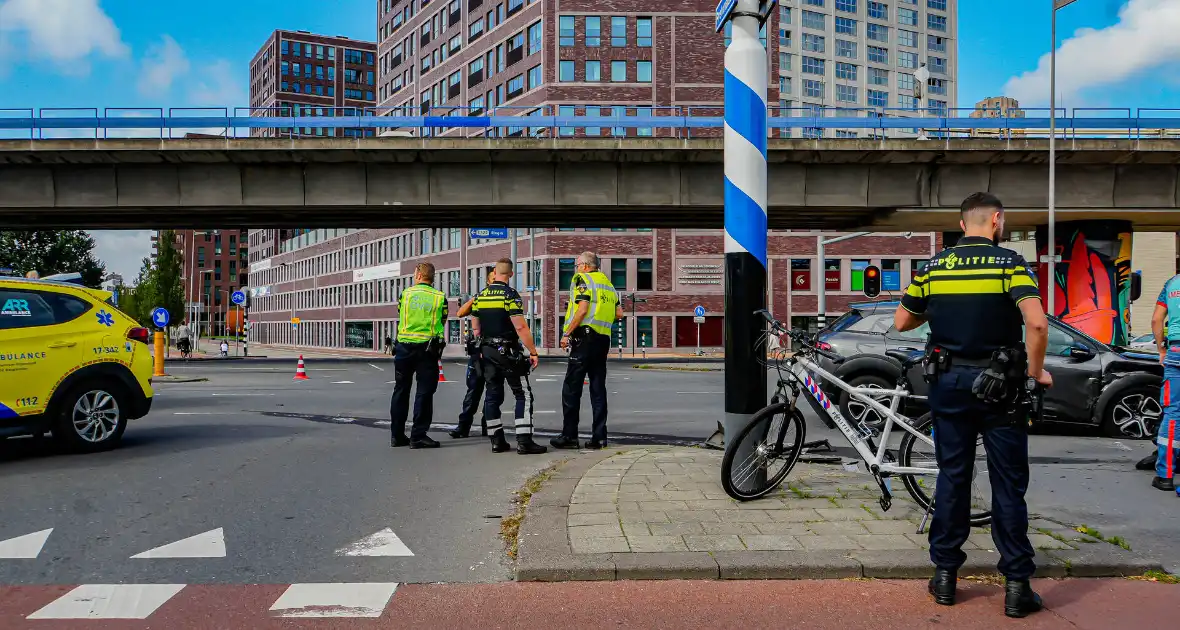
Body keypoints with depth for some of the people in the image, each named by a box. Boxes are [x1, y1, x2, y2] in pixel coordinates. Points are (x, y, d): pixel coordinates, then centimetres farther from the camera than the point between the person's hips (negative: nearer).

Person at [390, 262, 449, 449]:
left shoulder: (405, 293, 3)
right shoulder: (440, 297, 1)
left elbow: (401, 316, 13)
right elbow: (443, 322, 7)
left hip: (404, 345, 2)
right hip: (428, 348, -2)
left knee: (401, 390, 12)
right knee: (424, 392, 1)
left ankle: (397, 435, 17)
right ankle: (418, 436, -2)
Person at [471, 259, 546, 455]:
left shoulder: (480, 296, 8)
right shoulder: (510, 295, -11)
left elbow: (475, 328, 13)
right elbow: (520, 327, -18)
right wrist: (533, 352, -13)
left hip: (486, 352, 6)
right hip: (507, 351, -6)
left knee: (492, 395, 10)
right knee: (523, 395, -2)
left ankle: (497, 440, 12)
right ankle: (524, 441, -8)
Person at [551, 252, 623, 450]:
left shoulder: (582, 279, -3)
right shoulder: (607, 283, 19)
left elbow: (583, 309, -15)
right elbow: (619, 313, 15)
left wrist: (566, 334, -11)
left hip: (585, 338, -7)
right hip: (603, 339, 7)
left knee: (571, 388, -2)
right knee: (598, 388, 9)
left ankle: (569, 435, -2)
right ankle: (599, 436, 7)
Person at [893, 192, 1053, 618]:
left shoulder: (933, 267, 3)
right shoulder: (1009, 262, -8)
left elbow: (902, 322, 9)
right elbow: (1036, 322, -20)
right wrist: (1036, 370, -7)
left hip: (949, 381, 3)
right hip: (999, 384, -3)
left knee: (952, 478, 11)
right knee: (1008, 485, 5)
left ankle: (945, 575, 17)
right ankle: (1017, 586, 9)